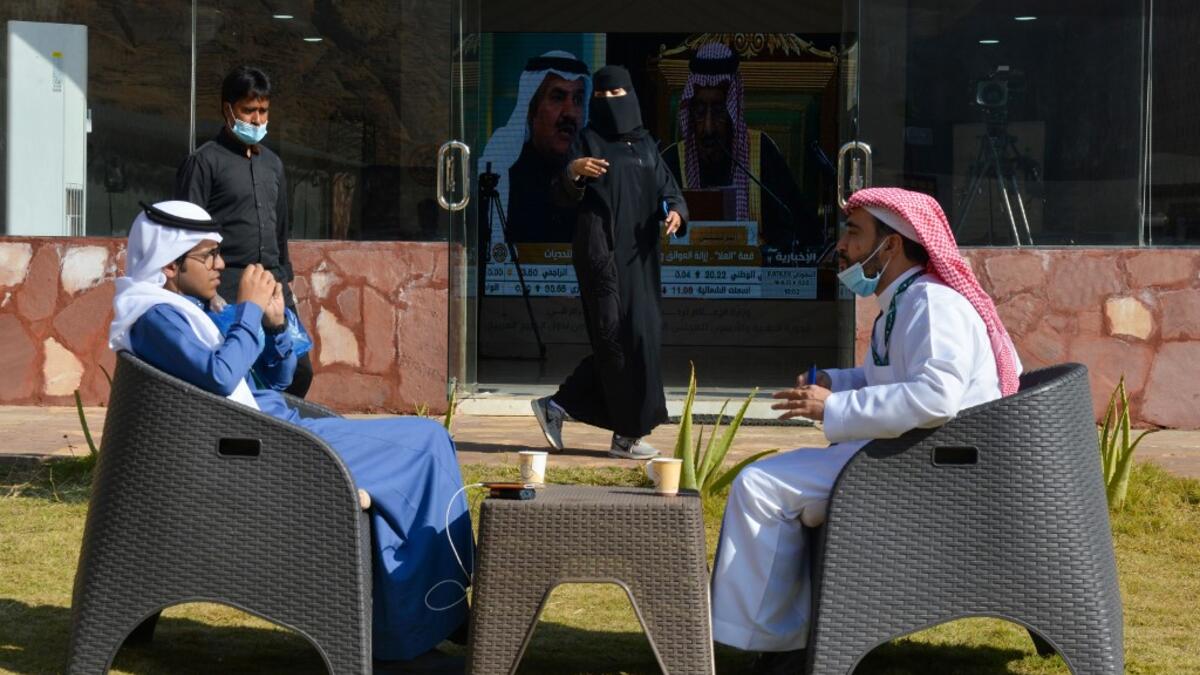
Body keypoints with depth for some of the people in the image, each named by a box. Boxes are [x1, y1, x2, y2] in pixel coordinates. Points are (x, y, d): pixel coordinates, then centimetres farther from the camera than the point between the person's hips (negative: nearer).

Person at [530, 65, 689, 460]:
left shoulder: (645, 143, 17)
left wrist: (675, 212, -11)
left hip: (639, 256, 6)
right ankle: (627, 435, -3)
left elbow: (668, 189, 12)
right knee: (618, 337, -8)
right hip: (602, 252, -6)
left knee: (642, 337, 7)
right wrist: (573, 171, -33)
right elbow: (568, 194, -10)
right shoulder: (589, 140, 1)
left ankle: (558, 406, 16)